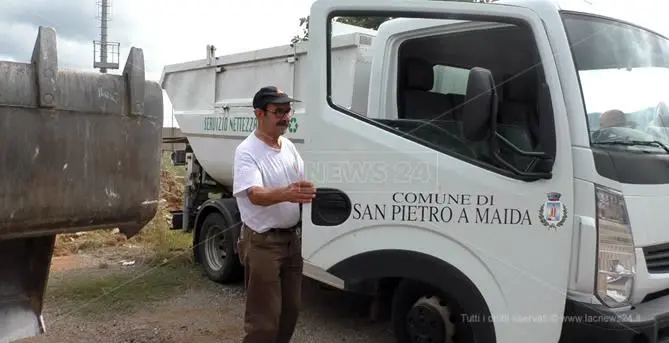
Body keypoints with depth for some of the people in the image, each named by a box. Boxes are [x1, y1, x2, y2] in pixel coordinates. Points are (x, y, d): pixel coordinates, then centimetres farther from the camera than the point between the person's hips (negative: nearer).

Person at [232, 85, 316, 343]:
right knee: (264, 320, -3)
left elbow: (304, 182, 14)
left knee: (290, 310, 18)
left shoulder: (288, 146, 6)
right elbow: (255, 195, -32)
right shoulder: (247, 151, -17)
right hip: (262, 243, -7)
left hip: (292, 238, 8)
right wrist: (286, 193, -51)